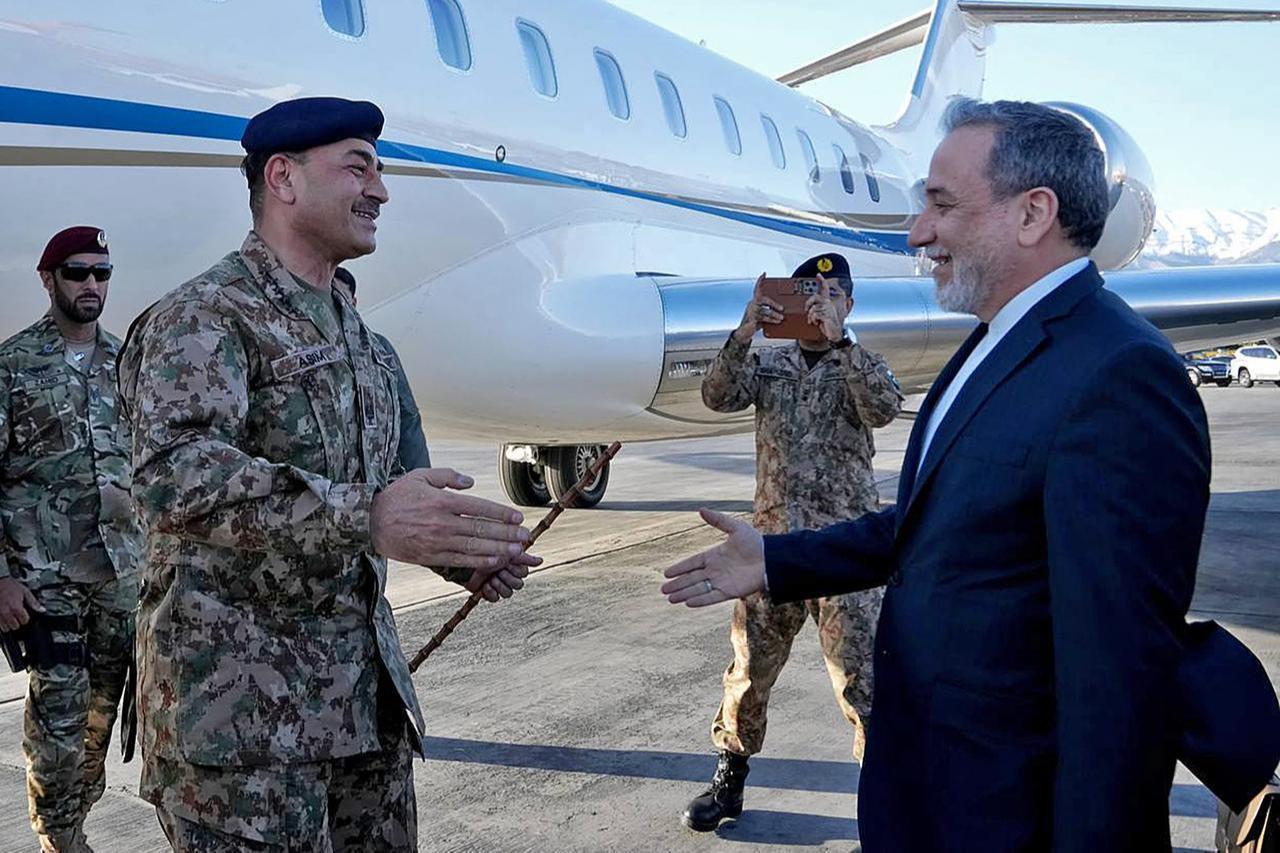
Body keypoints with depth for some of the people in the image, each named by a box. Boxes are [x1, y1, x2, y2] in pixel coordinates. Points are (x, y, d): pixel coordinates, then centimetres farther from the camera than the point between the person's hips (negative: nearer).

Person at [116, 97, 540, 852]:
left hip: (365, 687, 8)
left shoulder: (353, 330, 15)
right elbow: (174, 473, -30)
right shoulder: (205, 317, -12)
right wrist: (363, 519, -43)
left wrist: (461, 552, 9)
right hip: (239, 705, -8)